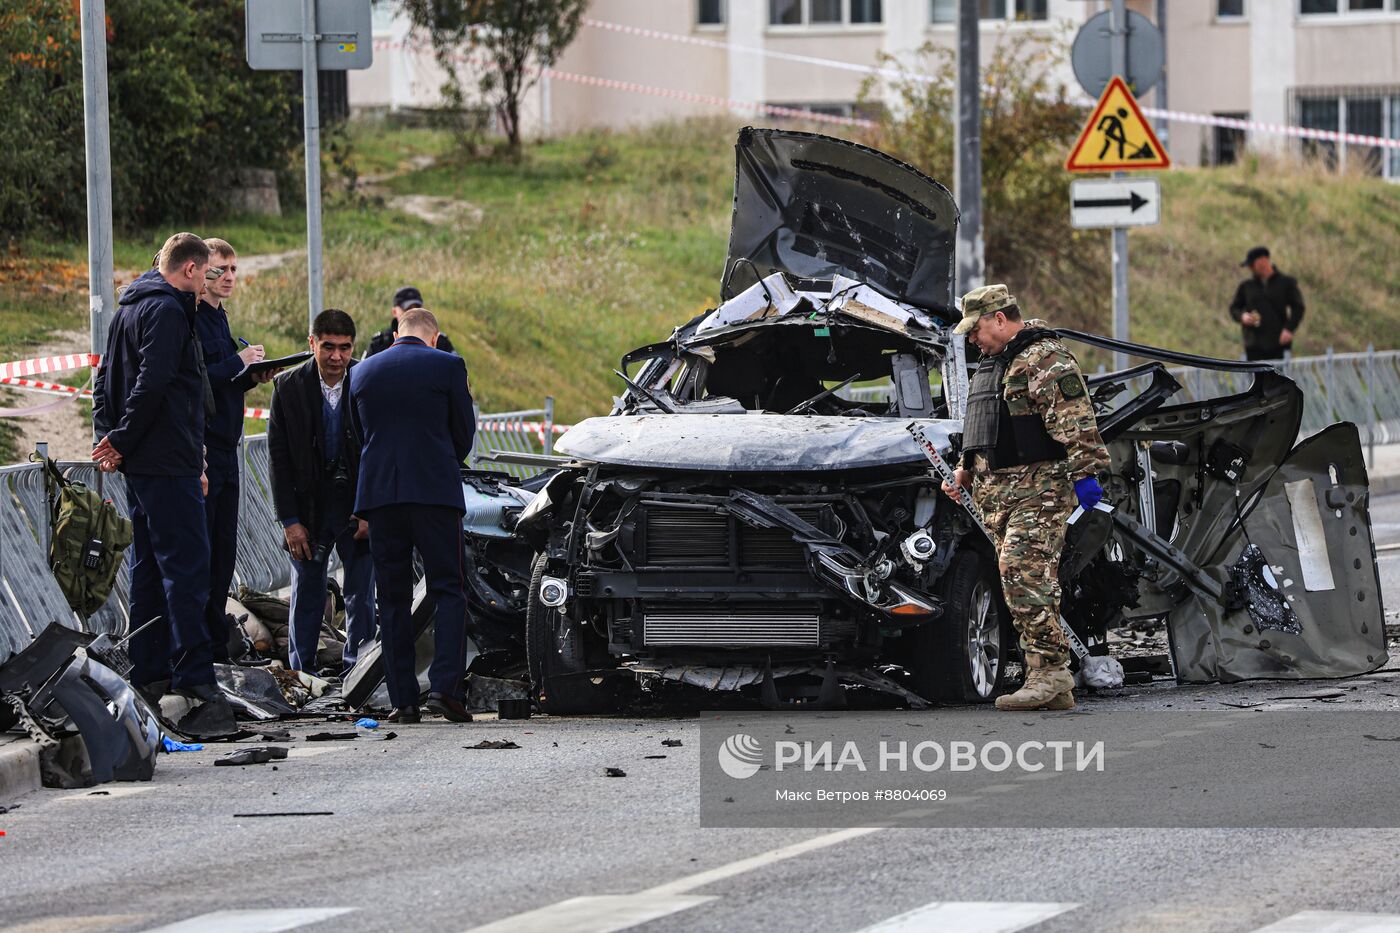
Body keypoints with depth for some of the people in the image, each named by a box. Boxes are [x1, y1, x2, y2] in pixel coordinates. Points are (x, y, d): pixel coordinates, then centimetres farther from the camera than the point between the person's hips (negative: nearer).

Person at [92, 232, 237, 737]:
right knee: (186, 572, -12)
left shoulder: (130, 309, 19)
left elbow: (105, 382, 21)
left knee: (149, 569, 14)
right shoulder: (166, 310, -12)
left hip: (138, 467, 10)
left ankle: (148, 680, 16)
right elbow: (152, 382, -22)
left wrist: (109, 437, 9)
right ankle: (198, 689, -18)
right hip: (169, 463, -10)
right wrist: (121, 440, -14)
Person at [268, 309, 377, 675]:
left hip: (359, 504, -1)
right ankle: (301, 674, 16)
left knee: (361, 594, 2)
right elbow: (278, 456, -3)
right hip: (309, 504, 1)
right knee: (306, 593, 7)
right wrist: (289, 519, -7)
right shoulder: (288, 387, -5)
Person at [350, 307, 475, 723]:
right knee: (449, 591, 1)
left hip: (378, 493, 3)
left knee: (393, 598, 7)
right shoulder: (447, 366, 0)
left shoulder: (363, 372, 10)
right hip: (435, 491, -3)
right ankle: (445, 686, -14)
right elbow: (464, 431, 6)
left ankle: (403, 699, 2)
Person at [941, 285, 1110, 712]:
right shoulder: (993, 364, 23)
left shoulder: (1045, 358, -9)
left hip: (1038, 487, -10)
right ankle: (1051, 683, 2)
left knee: (1025, 574, -19)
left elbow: (1074, 419, -18)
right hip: (997, 492, 10)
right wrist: (965, 471, 28)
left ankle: (1049, 671, -20)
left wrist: (1084, 472, -24)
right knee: (1017, 580, 3)